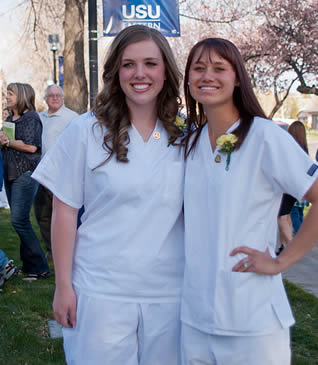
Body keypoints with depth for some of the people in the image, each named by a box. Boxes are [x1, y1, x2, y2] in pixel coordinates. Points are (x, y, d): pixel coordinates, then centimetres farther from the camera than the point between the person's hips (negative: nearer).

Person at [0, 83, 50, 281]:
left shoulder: (31, 117, -7)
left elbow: (31, 146, -19)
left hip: (26, 173, -9)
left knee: (19, 220, -14)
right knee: (20, 221, 10)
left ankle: (39, 267, -7)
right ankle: (28, 265, 17)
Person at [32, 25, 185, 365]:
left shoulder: (185, 136, 2)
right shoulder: (86, 130, -5)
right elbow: (65, 211, -3)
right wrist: (63, 285, -4)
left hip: (170, 291, 3)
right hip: (101, 291, -2)